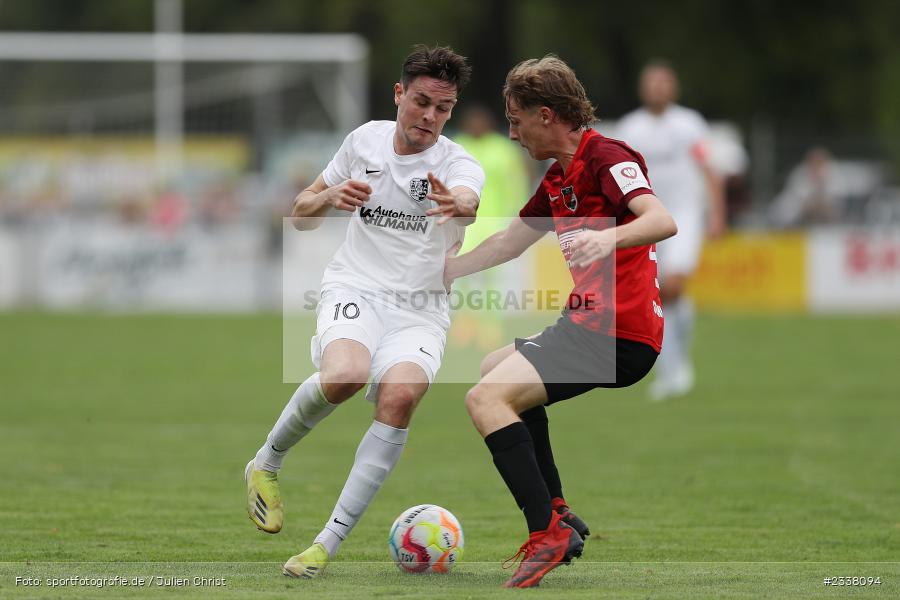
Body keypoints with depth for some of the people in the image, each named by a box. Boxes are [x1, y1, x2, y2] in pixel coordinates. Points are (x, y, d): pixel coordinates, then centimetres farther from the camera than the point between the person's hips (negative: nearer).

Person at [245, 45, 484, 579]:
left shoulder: (458, 164, -4)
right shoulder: (366, 140, 6)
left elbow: (468, 199, -31)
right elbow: (302, 216, 15)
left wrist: (458, 205, -56)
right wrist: (331, 197, -9)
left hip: (422, 309, 0)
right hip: (355, 289, 0)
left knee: (400, 394, -30)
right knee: (345, 374, -34)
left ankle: (328, 544, -24)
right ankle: (267, 464, -6)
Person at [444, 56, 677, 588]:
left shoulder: (605, 158, -13)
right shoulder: (559, 178, 17)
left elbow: (663, 221, -29)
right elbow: (510, 241, 30)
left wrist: (608, 238, -47)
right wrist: (445, 272, 33)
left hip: (618, 336, -11)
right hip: (590, 326, 11)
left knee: (487, 399, -20)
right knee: (496, 368, 30)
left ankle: (548, 532, -23)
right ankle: (558, 513, 23)